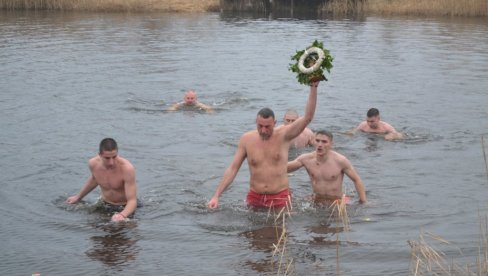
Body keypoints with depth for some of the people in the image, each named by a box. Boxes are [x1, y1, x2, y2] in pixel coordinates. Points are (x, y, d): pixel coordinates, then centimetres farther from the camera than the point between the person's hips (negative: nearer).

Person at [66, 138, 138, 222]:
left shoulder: (127, 168, -32)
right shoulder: (93, 163, -16)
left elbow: (132, 201, -33)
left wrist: (122, 215, -54)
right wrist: (78, 197, 22)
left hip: (125, 208, -3)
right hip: (105, 205, 3)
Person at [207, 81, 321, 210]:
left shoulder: (283, 135, -7)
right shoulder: (246, 139, -2)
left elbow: (308, 117, -16)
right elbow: (232, 169, 1)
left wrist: (313, 87, -25)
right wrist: (216, 196, -5)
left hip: (280, 198, -2)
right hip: (254, 198, 2)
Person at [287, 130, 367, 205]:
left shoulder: (340, 160, -15)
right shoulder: (307, 159, -8)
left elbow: (357, 180, -6)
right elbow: (285, 168, -5)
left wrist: (363, 202, -10)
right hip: (316, 203, 3)